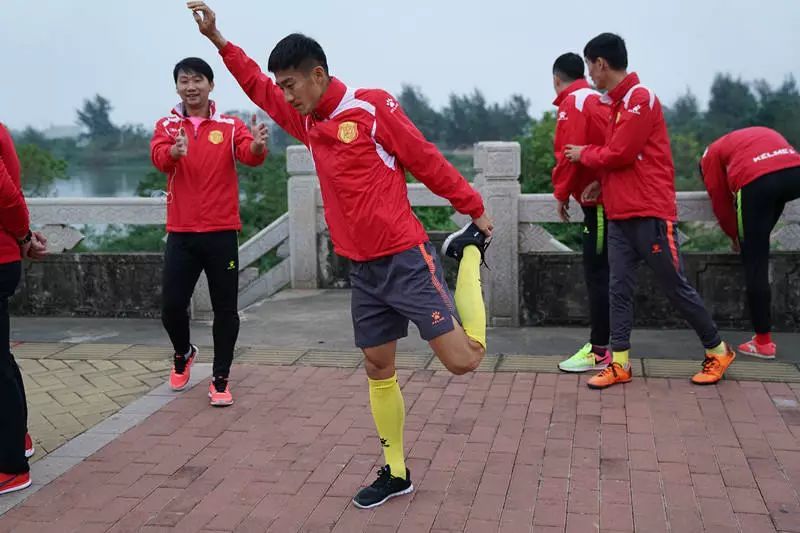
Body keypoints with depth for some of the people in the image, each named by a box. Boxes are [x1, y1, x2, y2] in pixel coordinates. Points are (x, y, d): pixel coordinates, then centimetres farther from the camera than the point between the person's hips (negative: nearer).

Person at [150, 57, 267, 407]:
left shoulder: (230, 126, 1)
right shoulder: (166, 126, 5)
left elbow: (250, 156, -17)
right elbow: (159, 158, -15)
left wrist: (258, 145, -41)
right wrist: (176, 150, -39)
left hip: (221, 232, -1)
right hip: (180, 233, 1)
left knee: (225, 309, 2)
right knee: (171, 306, 1)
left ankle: (220, 380, 16)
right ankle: (183, 353, 32)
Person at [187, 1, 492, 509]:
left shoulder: (373, 107, -10)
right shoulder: (308, 121, 11)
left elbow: (428, 161, -7)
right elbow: (259, 87, 25)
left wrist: (475, 210, -2)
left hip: (406, 260, -7)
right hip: (362, 269, 7)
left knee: (464, 359, -7)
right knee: (378, 370, 10)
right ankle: (395, 473, 25)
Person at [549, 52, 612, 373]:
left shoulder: (573, 103, -9)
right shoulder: (598, 99, 16)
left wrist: (561, 194, -6)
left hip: (598, 201, -9)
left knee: (597, 275, -5)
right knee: (604, 274, 12)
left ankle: (598, 352, -2)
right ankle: (602, 344, 18)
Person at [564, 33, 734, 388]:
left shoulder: (640, 99, -13)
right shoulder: (619, 102, 16)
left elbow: (620, 154, -17)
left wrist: (584, 154, -2)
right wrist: (601, 183, 4)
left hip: (649, 214, -9)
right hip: (620, 215, 9)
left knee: (676, 287, 1)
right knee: (619, 288, 4)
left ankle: (718, 351, 18)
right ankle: (620, 364, 7)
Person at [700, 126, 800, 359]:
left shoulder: (712, 153, 26)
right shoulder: (766, 133, 41)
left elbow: (721, 202, 23)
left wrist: (734, 236, 37)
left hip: (756, 181, -5)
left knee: (755, 263, 5)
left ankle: (763, 342, 8)